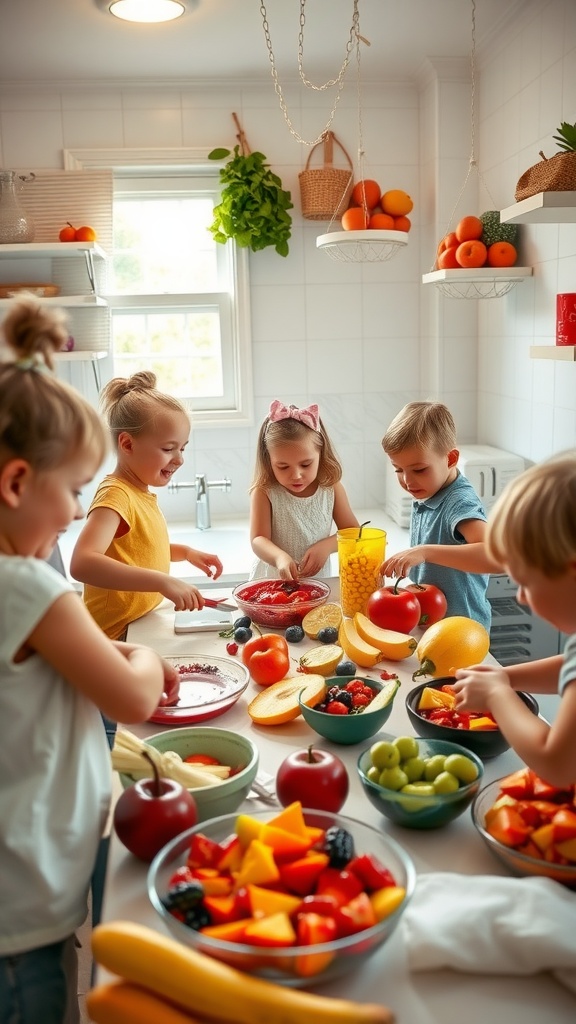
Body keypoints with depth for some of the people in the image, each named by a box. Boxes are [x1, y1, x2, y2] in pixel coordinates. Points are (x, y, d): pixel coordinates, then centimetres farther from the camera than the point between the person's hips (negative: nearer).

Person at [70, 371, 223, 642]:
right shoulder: (115, 495, -19)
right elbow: (82, 563, -36)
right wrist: (164, 582, -39)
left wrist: (186, 553, 12)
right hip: (116, 638, -9)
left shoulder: (142, 492, 9)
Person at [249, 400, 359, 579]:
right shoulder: (264, 492, -8)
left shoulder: (331, 488, -1)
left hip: (318, 581, 2)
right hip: (271, 582, -2)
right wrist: (280, 557, -32)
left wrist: (327, 546, -13)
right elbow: (258, 539, -12)